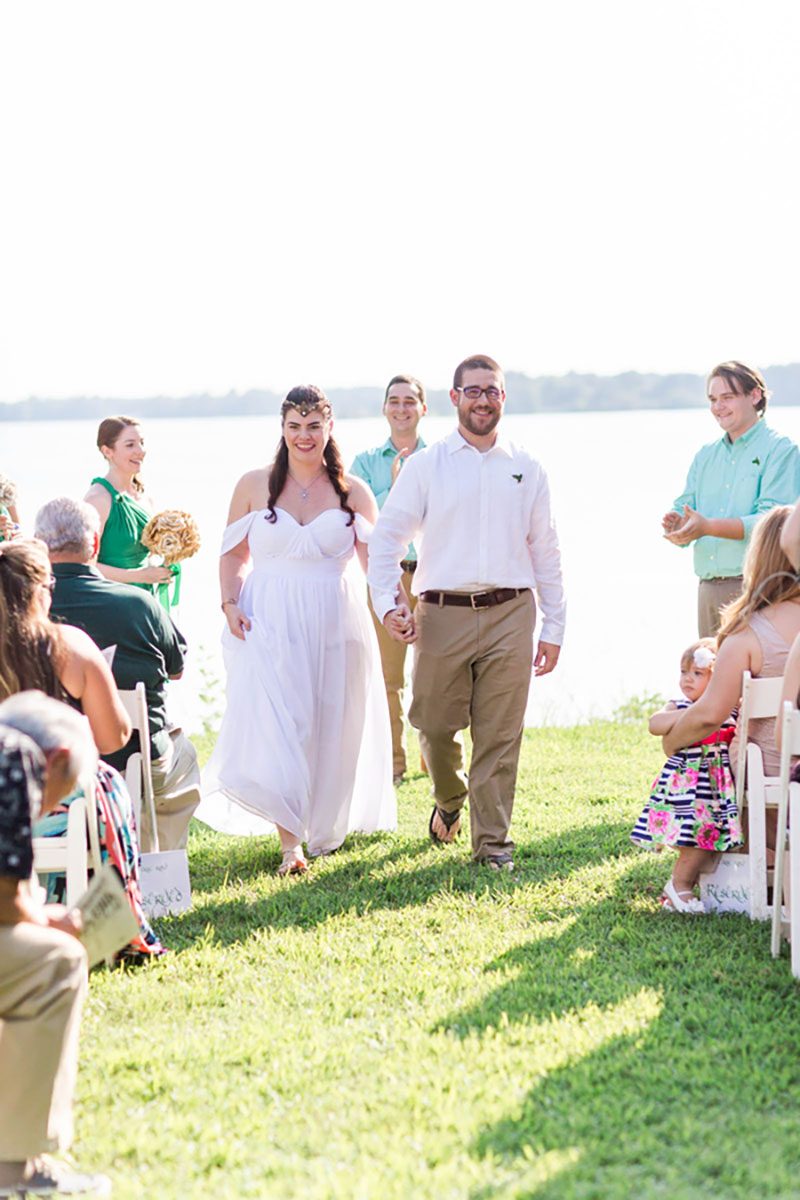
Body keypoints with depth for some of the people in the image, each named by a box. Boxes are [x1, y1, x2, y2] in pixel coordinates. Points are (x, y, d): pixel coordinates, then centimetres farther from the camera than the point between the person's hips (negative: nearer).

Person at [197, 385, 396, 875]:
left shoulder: (353, 492, 3)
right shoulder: (254, 485, 3)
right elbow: (234, 554, 9)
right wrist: (230, 603, -7)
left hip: (334, 626, 1)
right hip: (269, 625, -1)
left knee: (331, 732, 10)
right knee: (272, 729, -13)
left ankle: (324, 830, 32)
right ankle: (289, 841, -10)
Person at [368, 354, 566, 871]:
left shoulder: (526, 469, 11)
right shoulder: (426, 466, 6)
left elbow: (546, 552, 12)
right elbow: (387, 537, 5)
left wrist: (554, 628, 9)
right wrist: (388, 602, -9)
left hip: (509, 615, 1)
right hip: (442, 614, -1)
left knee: (500, 734, 0)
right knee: (436, 726, 3)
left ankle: (493, 841, 9)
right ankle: (450, 799, 34)